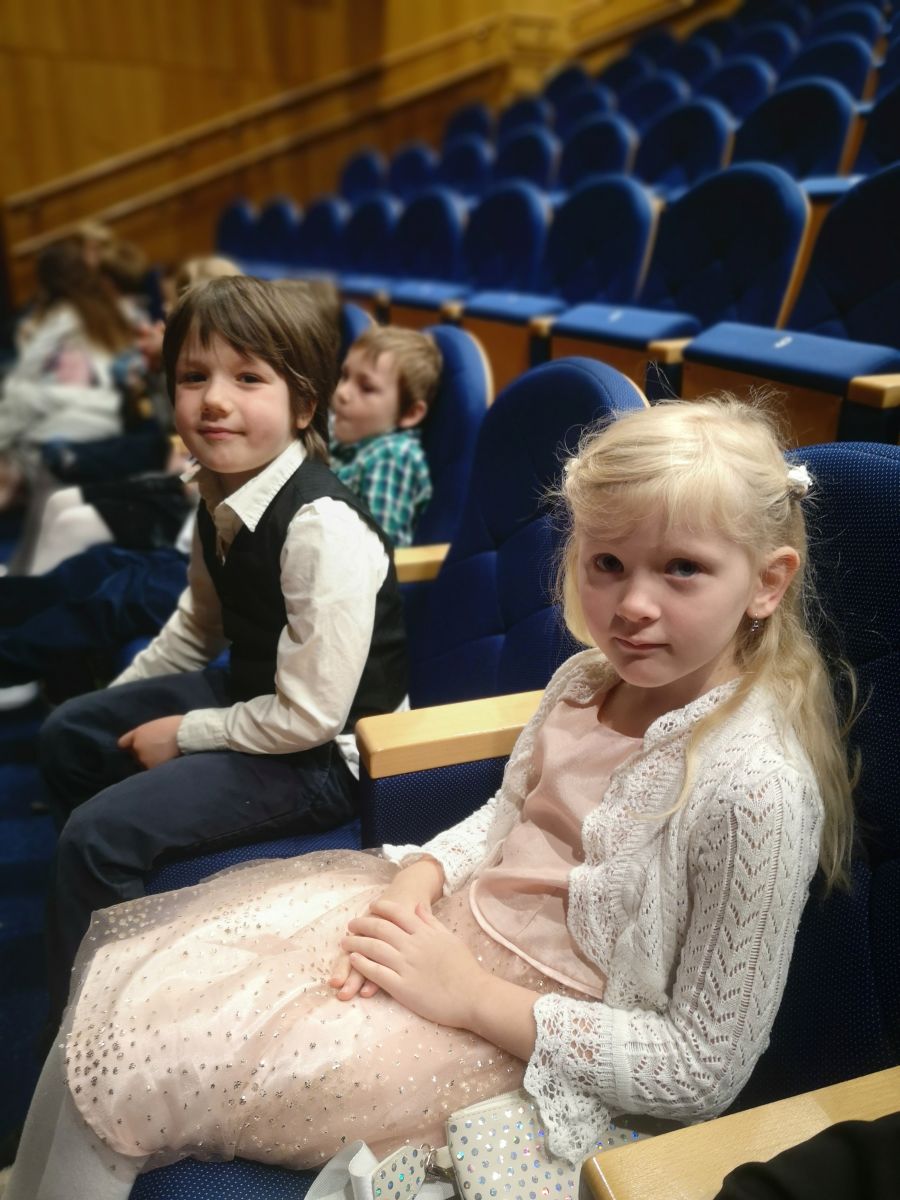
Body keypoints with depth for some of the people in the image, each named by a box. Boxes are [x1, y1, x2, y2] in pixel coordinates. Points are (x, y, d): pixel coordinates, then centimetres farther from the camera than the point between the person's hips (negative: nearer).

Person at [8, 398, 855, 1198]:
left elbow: (705, 1072, -19)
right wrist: (418, 879, -9)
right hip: (452, 923, 7)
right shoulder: (587, 679, -3)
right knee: (125, 954, 7)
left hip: (533, 1039, -7)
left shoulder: (755, 787, -25)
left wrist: (467, 993, -21)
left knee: (137, 1067, -8)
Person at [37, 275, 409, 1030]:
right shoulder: (220, 495, -5)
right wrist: (124, 700, 14)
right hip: (252, 694, 9)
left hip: (326, 753, -9)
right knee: (67, 738, 19)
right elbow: (202, 620, 14)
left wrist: (185, 733, -15)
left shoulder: (324, 529, -31)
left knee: (103, 832, -17)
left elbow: (311, 716, -28)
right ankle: (111, 913, 42)